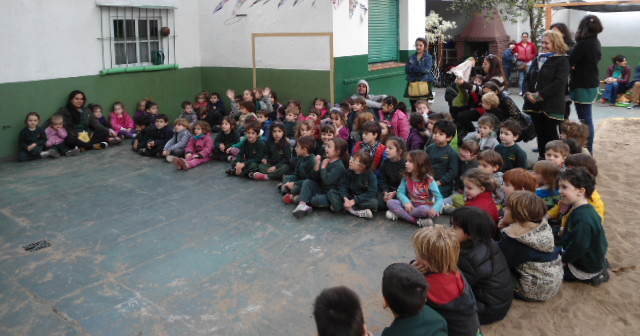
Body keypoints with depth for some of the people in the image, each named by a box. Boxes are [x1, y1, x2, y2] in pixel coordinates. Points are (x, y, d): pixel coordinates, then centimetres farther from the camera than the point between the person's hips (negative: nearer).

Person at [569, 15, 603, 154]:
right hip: (592, 84, 9)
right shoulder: (595, 42, 9)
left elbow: (569, 63, -19)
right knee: (587, 118, 18)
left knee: (585, 119, -3)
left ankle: (587, 151, 2)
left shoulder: (583, 43, -19)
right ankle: (589, 148, 27)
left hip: (583, 86, -9)